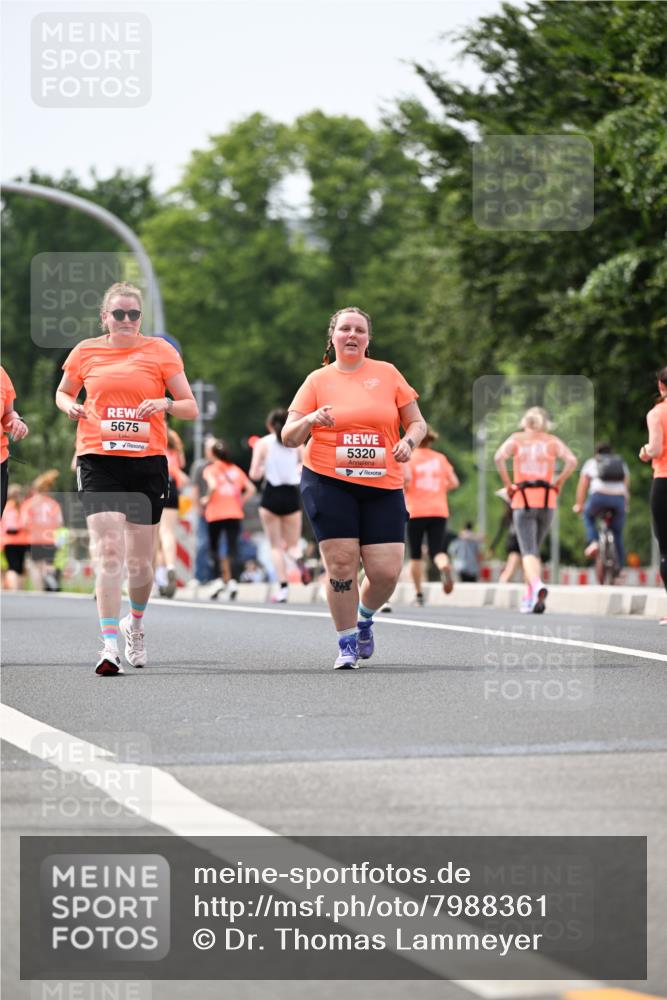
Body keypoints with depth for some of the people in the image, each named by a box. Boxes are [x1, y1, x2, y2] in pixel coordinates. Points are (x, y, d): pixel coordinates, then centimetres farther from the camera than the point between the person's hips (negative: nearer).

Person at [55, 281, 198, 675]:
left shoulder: (160, 351, 4)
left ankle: (135, 623, 36)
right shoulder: (85, 352, 8)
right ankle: (110, 645, -18)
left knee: (140, 561, 6)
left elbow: (191, 408, 6)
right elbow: (63, 392, 25)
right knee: (108, 551, -15)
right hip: (99, 461, 0)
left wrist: (165, 404, -15)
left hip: (148, 461, 0)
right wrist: (71, 407, 2)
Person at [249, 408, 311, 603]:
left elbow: (254, 474, -6)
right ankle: (300, 562, -23)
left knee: (276, 546, 6)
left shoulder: (262, 443, -3)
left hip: (271, 496, -2)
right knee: (292, 544, 12)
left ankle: (283, 588, -5)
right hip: (292, 495, 2)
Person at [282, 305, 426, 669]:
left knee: (386, 571, -6)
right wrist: (310, 420, -16)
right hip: (328, 484, -1)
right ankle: (347, 643, 7)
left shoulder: (387, 374, 9)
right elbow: (288, 438, 5)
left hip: (383, 486, 1)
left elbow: (417, 423, 13)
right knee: (341, 563, -10)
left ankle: (364, 619, 26)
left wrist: (408, 442, -9)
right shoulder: (318, 380, 6)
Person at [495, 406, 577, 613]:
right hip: (547, 501, 2)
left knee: (528, 551, -8)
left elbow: (499, 457, -12)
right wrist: (559, 483, 3)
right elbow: (572, 461, -7)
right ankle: (529, 599, 15)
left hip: (523, 501, -2)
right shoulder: (552, 441, 9)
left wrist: (507, 484, -3)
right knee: (535, 549, 18)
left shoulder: (517, 439, 6)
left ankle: (537, 585, -35)